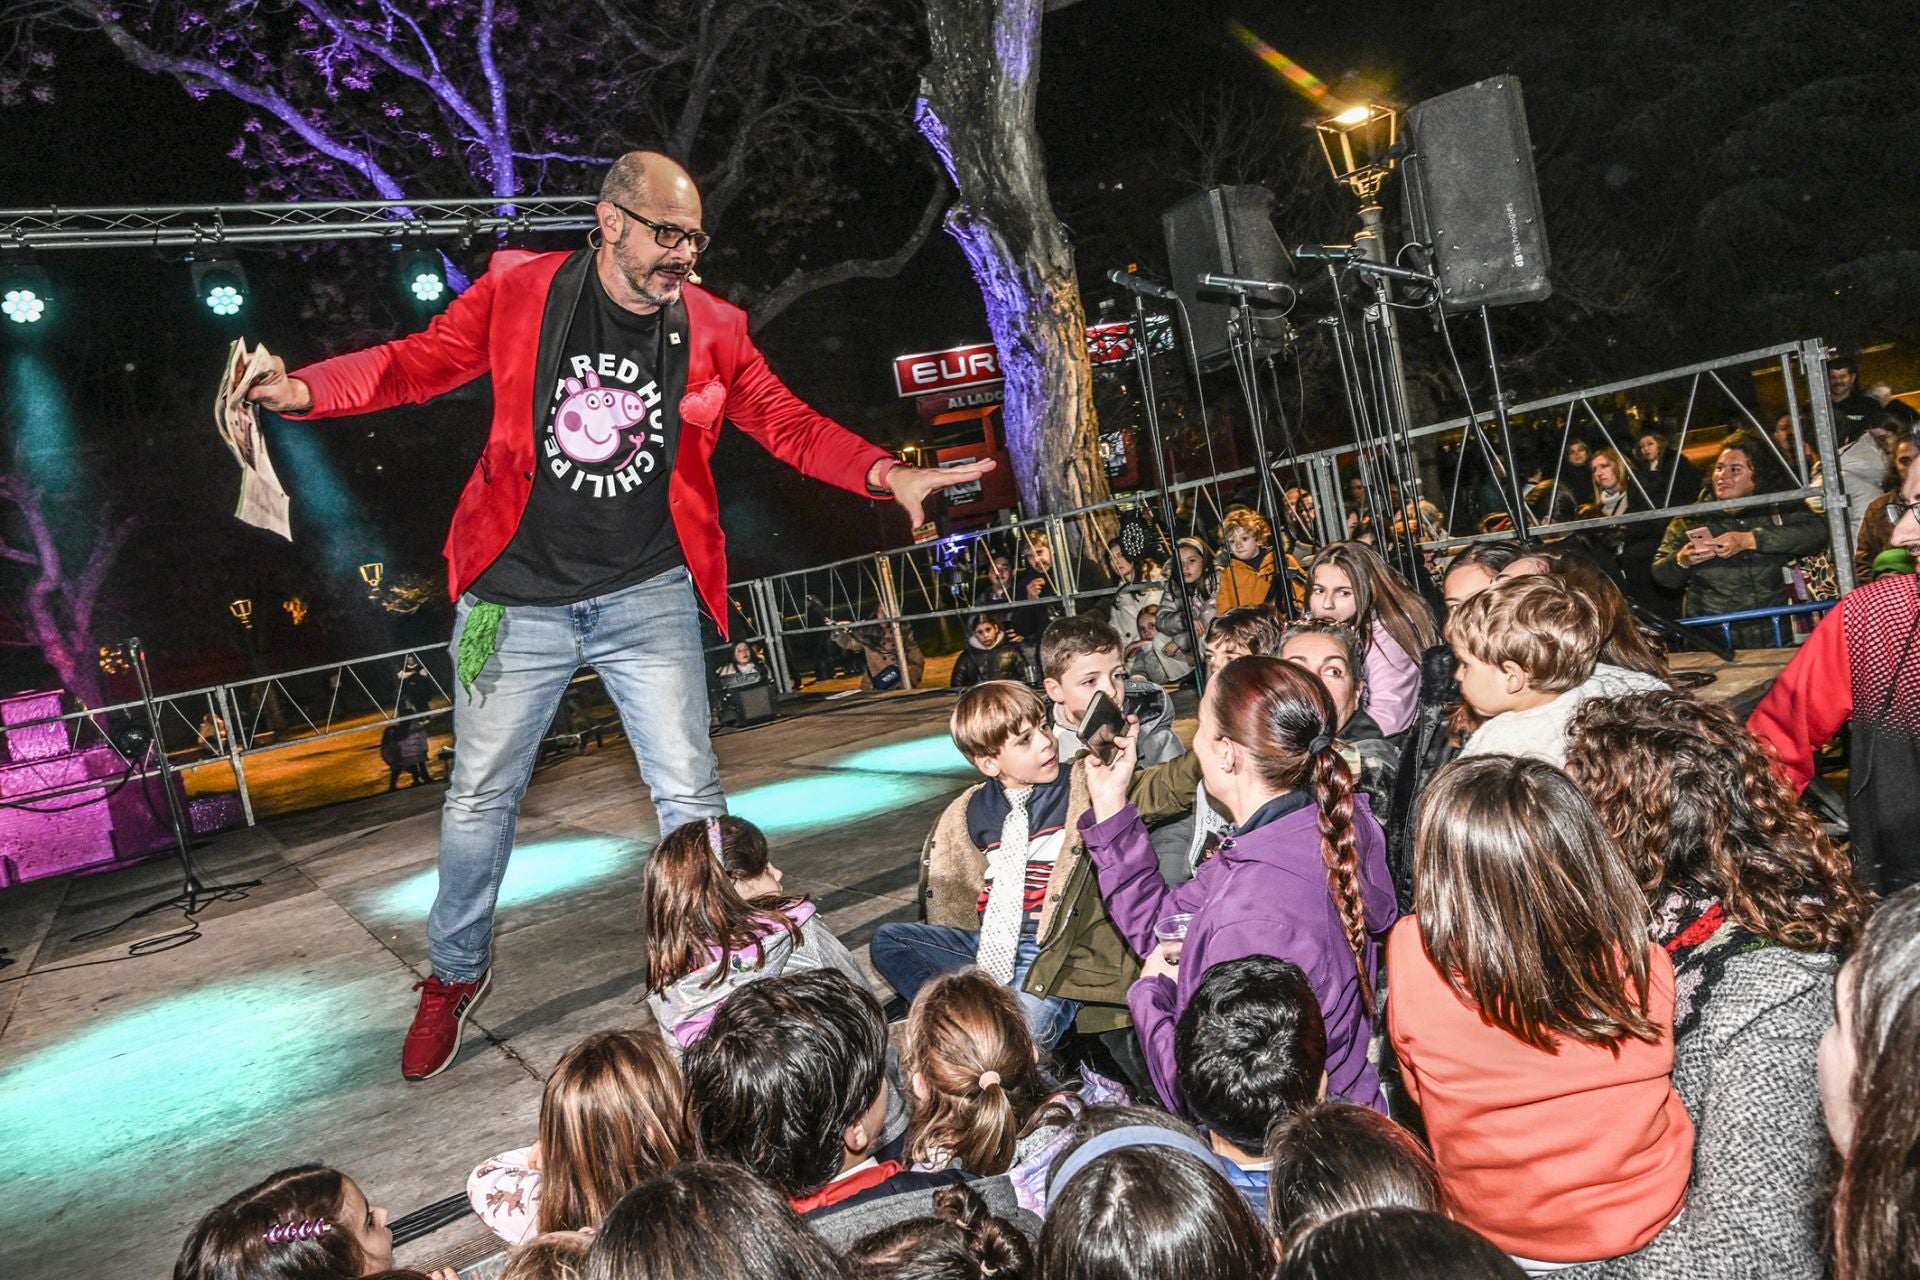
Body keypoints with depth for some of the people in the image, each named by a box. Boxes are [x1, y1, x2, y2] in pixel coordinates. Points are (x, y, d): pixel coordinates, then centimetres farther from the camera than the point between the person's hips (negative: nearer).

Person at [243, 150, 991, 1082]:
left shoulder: (711, 328, 1)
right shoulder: (516, 292, -3)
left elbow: (788, 423, 1)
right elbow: (415, 362, -1)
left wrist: (887, 475, -13)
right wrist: (304, 389, -18)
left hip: (647, 596, 1)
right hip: (518, 595, 0)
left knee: (690, 795, 1)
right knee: (481, 795, 11)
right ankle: (455, 973, 36)